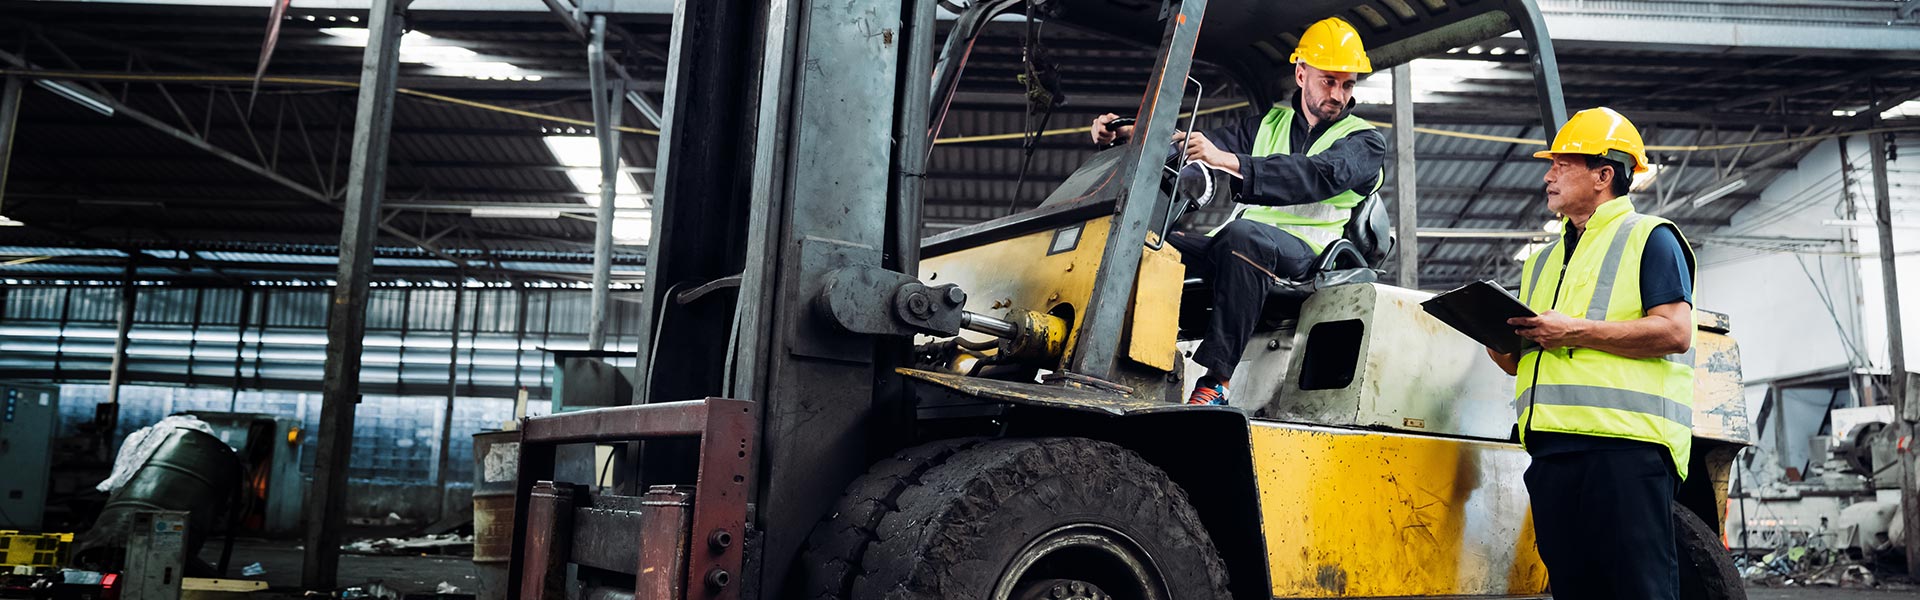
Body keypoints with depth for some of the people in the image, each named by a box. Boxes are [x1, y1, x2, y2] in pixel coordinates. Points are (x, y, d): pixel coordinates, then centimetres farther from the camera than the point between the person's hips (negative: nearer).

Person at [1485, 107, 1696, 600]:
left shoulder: (1649, 237, 6)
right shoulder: (1543, 261, 27)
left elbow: (1675, 332, -9)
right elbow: (1516, 362, 26)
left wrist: (1574, 332, -14)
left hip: (1625, 443, -7)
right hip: (1551, 445, 7)